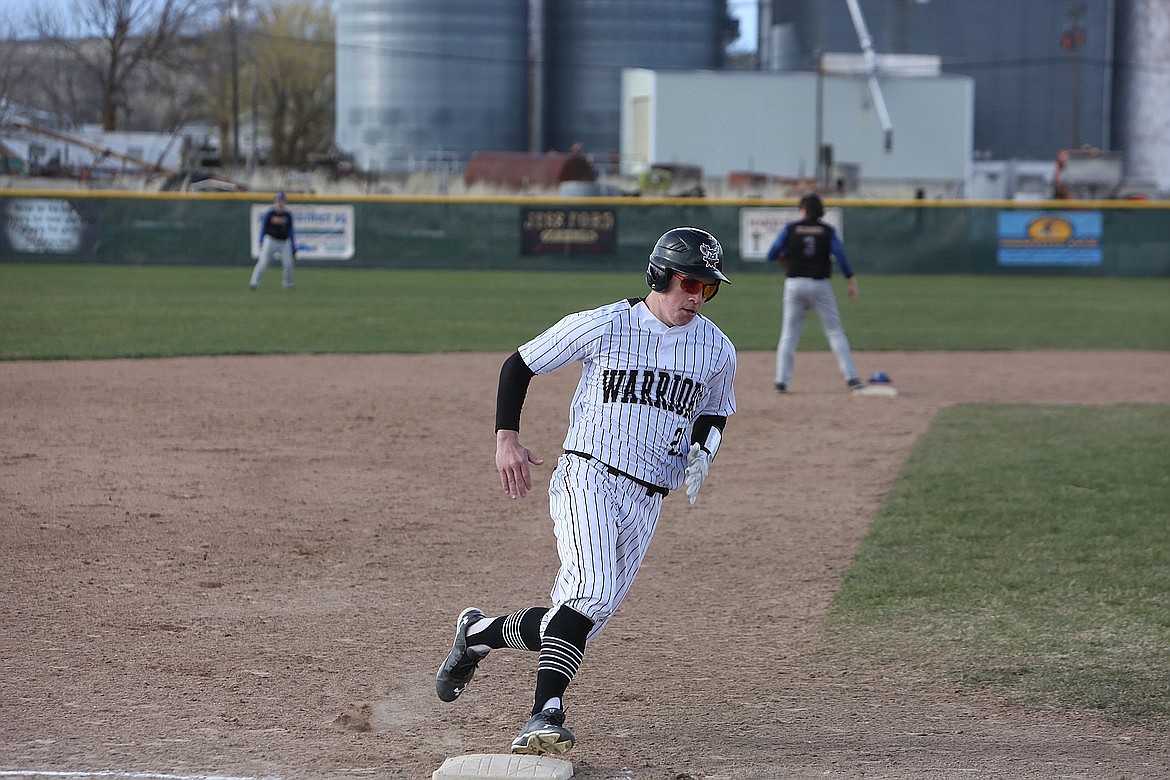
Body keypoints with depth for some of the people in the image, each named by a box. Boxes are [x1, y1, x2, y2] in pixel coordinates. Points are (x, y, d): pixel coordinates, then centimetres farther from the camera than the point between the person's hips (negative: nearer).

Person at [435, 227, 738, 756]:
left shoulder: (717, 351, 6)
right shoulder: (603, 325, -5)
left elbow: (714, 413, 25)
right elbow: (520, 364, 4)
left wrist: (700, 453, 3)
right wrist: (506, 437, -6)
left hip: (646, 500, 5)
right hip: (586, 477, -5)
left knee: (583, 622, 1)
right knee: (591, 593, -28)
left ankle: (478, 632, 26)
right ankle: (546, 715, -29)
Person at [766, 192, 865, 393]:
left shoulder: (791, 228, 2)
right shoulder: (827, 230, 3)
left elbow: (771, 254, -1)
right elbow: (840, 256, -9)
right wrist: (852, 281, -9)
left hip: (794, 284, 0)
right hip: (820, 285, 0)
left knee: (789, 333, 7)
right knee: (835, 331, 5)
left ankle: (782, 380, 0)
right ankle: (851, 377, -2)